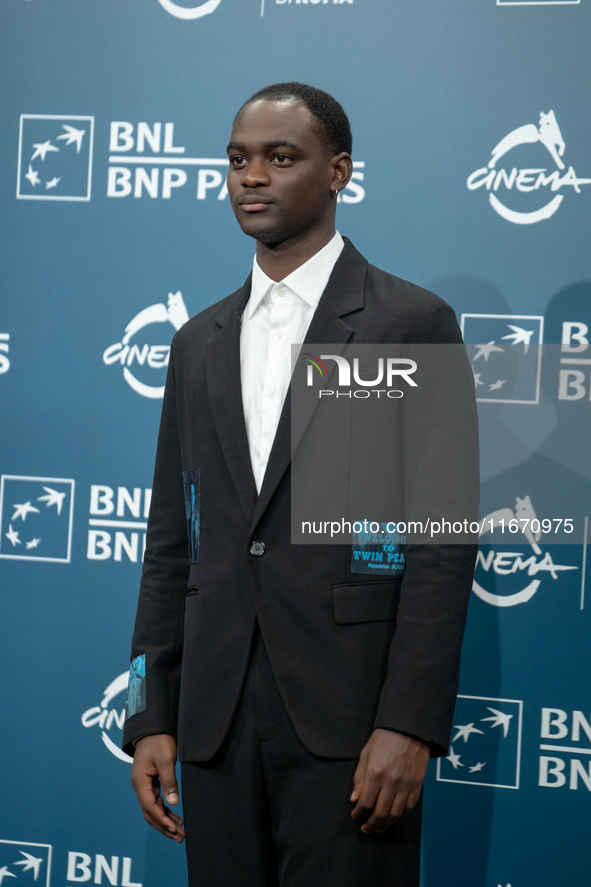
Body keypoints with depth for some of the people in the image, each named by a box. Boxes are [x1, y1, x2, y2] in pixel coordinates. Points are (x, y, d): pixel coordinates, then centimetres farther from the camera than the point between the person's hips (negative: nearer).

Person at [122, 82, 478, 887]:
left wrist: (409, 725, -14)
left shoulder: (413, 323, -2)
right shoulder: (199, 341, 15)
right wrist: (151, 717, 8)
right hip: (215, 720, 5)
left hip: (348, 718, -4)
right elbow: (172, 541, 14)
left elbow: (443, 542, -7)